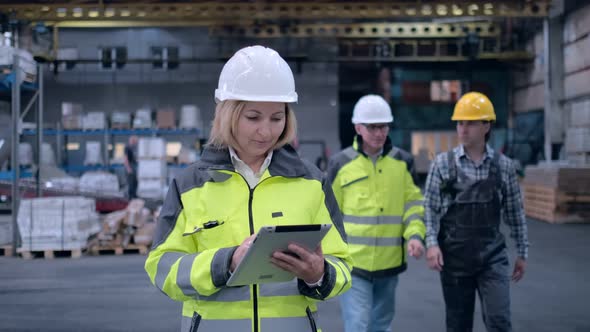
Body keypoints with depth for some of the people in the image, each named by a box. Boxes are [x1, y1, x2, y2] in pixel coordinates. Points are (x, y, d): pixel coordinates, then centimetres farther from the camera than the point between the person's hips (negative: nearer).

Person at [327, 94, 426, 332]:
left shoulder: (401, 162, 7)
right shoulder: (340, 163, -2)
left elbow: (413, 202, 9)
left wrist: (415, 234, -8)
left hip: (389, 263, 4)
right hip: (352, 261, -4)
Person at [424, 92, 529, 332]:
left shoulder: (504, 166, 2)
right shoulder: (443, 163, -1)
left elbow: (515, 213, 9)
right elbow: (430, 207, -2)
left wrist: (522, 253, 11)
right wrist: (431, 243, -14)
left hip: (492, 257, 0)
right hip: (454, 257, 0)